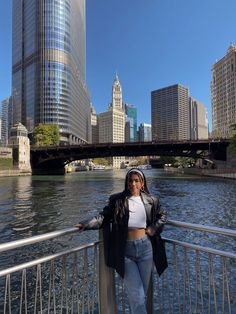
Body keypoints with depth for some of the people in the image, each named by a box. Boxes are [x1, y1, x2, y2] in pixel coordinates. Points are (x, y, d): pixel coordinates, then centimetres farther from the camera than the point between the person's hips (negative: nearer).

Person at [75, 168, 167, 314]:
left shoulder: (151, 200, 2)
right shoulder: (117, 200, -4)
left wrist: (154, 228, 1)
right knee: (137, 296, -1)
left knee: (143, 293, 17)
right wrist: (87, 224, -24)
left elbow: (162, 216, 16)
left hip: (145, 248, 3)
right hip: (125, 250, -2)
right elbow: (104, 216, -9)